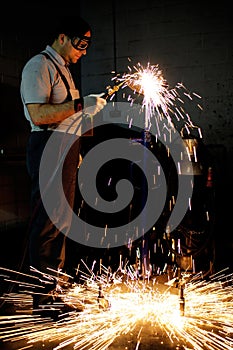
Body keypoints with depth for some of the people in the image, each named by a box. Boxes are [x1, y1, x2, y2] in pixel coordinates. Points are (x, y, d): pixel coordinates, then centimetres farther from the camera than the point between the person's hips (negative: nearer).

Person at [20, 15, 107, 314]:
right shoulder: (39, 65, -8)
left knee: (62, 219, 13)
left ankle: (53, 287, 26)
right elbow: (38, 114, -20)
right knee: (47, 222, -8)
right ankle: (40, 298, 3)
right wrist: (80, 105, -23)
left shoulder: (62, 68, 21)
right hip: (49, 147, -10)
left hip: (66, 149, 10)